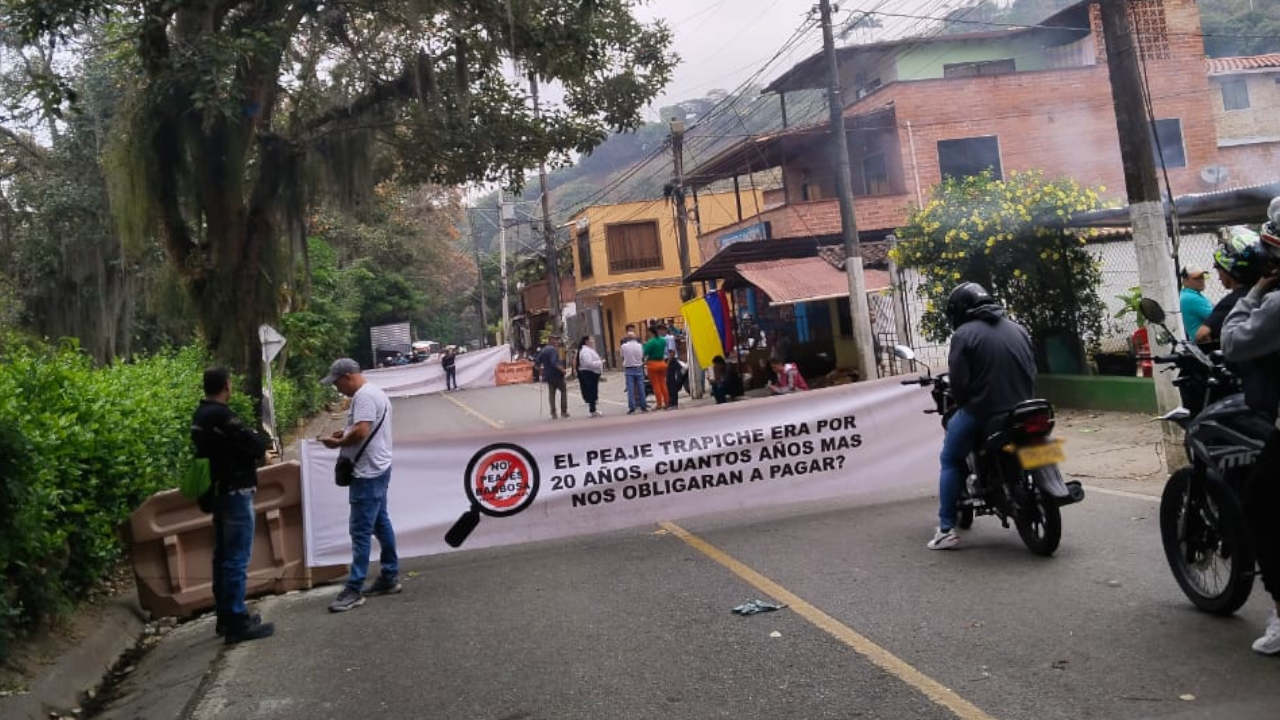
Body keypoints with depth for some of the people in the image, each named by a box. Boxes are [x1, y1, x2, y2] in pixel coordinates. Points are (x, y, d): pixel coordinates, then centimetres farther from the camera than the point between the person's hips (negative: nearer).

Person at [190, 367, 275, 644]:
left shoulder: (201, 415, 12)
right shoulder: (221, 415, -20)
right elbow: (252, 442, -20)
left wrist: (254, 450, 2)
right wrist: (262, 449, 2)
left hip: (219, 491, 10)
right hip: (234, 492, -10)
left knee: (223, 555, 15)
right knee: (237, 558, -6)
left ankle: (225, 616, 24)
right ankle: (237, 621, -3)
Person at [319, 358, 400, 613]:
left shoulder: (363, 396, -18)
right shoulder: (375, 391, 16)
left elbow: (362, 431, -28)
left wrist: (337, 443, -13)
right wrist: (345, 432, 11)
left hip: (367, 472, -11)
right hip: (377, 469, 11)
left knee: (361, 530, -8)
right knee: (381, 524, 15)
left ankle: (354, 589, -5)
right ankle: (390, 577, 22)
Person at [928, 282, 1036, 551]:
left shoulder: (964, 334, -8)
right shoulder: (1018, 329, 11)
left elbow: (958, 380, -13)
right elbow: (1032, 370, 11)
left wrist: (962, 405, 5)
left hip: (981, 412, -6)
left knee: (950, 460, 10)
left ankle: (946, 529, 4)